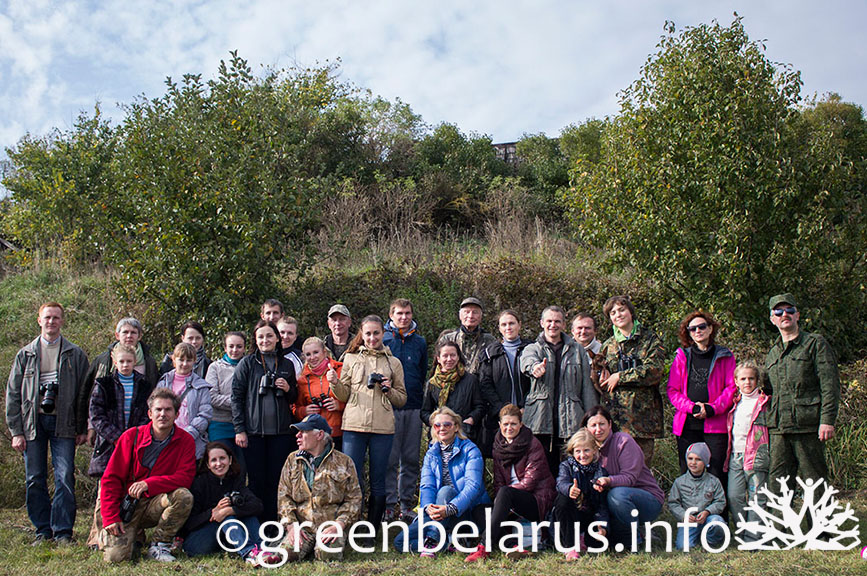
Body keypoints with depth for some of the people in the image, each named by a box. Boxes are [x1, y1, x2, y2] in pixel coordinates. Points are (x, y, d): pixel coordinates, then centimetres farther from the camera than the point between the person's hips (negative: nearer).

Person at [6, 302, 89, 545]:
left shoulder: (75, 354, 7)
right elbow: (13, 394, 9)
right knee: (35, 479, 4)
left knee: (65, 477, -6)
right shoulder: (25, 355, 10)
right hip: (33, 422, 2)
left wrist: (83, 428, 2)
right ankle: (43, 530, 15)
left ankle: (63, 531, 2)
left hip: (63, 423, -2)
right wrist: (16, 431, 2)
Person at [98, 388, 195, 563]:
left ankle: (159, 545, -10)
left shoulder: (185, 441, -3)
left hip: (157, 503, 1)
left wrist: (149, 484, -26)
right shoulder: (131, 436, -3)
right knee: (116, 555, -21)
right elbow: (111, 479, -3)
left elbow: (185, 478, -13)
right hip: (128, 504, -1)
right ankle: (108, 535, 18)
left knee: (184, 496, -31)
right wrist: (111, 518, -12)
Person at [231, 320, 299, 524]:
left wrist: (288, 389, -2)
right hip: (253, 431, -2)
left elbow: (295, 398, 22)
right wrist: (239, 429, -6)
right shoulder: (247, 363, 4)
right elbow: (237, 396, 1)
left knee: (276, 481, 4)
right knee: (257, 481, -1)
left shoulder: (287, 364, 12)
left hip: (281, 431, 2)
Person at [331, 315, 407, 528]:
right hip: (354, 425, 0)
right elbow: (343, 395, 10)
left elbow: (402, 399, 15)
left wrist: (389, 390, -4)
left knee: (378, 483, 6)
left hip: (383, 428, 1)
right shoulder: (351, 359, 11)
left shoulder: (394, 363, 12)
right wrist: (334, 383, -9)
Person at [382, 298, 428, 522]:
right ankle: (389, 505, 7)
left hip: (414, 408, 3)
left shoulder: (420, 342, 11)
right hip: (389, 408, -3)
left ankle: (407, 504, 17)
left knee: (411, 459, 8)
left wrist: (423, 404, 12)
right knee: (390, 459, -1)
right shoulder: (383, 340, 2)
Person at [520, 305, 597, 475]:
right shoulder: (532, 348, 12)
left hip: (571, 421, 1)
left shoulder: (577, 350, 16)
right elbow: (527, 360, -15)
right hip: (540, 420, -1)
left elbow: (587, 386, 12)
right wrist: (535, 366, -40)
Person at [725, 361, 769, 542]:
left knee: (756, 498, -2)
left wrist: (766, 455, -10)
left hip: (757, 457, -5)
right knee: (734, 496, -1)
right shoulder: (735, 403, 17)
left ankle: (752, 538, 2)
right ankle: (743, 532, 11)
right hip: (735, 457, 5)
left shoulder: (764, 402, 1)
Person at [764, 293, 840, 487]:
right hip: (778, 429, 5)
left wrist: (827, 420, -14)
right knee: (778, 481, 4)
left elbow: (830, 385, -5)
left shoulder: (816, 344, 2)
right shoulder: (772, 353, 21)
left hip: (808, 426, -5)